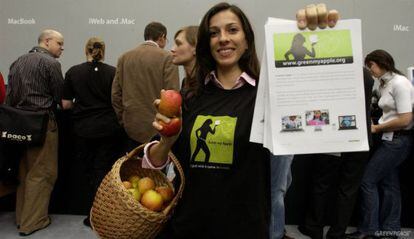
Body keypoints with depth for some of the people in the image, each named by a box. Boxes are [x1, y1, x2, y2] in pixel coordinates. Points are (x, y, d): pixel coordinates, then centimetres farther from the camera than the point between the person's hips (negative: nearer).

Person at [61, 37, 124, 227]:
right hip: (109, 129, 0)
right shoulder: (113, 72, -4)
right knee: (104, 170, 8)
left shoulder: (73, 72, -1)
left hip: (84, 129, 1)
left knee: (87, 171, 13)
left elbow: (66, 104, 1)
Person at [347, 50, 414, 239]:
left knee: (368, 180, -6)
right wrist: (376, 126, -6)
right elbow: (391, 114, 9)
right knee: (388, 183, 12)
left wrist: (376, 128, -13)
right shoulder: (385, 84, 11)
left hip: (398, 140, -9)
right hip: (391, 139, 9)